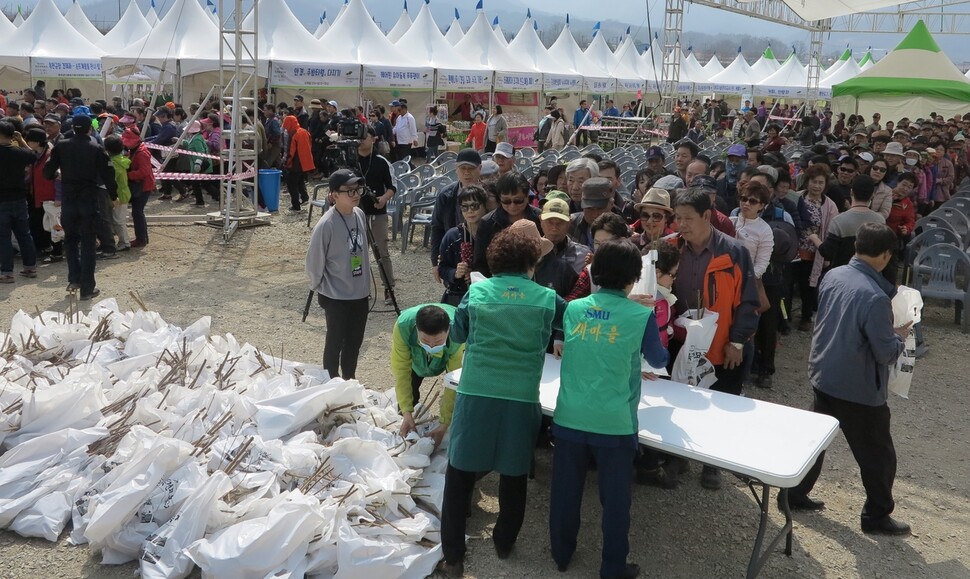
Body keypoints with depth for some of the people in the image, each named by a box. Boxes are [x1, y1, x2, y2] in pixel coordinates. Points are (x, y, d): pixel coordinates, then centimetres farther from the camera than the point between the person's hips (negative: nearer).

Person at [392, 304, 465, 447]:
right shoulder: (403, 325, -43)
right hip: (416, 355, 1)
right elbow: (401, 370, -33)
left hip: (451, 355, -1)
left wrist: (444, 425, -38)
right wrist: (406, 413, -37)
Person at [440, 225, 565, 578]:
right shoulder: (546, 299, -1)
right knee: (514, 474, 19)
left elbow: (457, 333, 15)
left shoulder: (477, 292, 1)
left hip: (475, 395, 0)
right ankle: (504, 543, 36)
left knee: (460, 475, 11)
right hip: (521, 399, 0)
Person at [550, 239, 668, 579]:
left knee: (566, 491, 18)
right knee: (615, 498, 12)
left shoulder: (573, 309, 3)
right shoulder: (642, 316, -7)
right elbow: (658, 361, 10)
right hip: (614, 422, -3)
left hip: (570, 418, 3)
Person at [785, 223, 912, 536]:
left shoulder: (833, 275, -3)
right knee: (878, 455, 11)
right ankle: (877, 516, 26)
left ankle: (793, 494, 31)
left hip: (823, 374, 8)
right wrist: (900, 336, 0)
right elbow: (886, 353, -20)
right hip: (859, 388, -7)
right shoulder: (875, 297, -27)